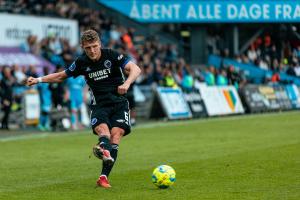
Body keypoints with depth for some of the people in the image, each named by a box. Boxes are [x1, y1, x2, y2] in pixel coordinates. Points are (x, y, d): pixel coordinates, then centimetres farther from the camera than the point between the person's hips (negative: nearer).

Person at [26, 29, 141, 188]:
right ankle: (106, 154, -63)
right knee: (102, 130, -29)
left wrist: (127, 83, -34)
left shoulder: (111, 56, -6)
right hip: (99, 105, 1)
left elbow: (135, 69, -15)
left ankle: (104, 177, -25)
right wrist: (39, 80, 11)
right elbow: (62, 76, 20)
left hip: (119, 103, -1)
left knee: (116, 135, -21)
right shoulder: (82, 63, 4)